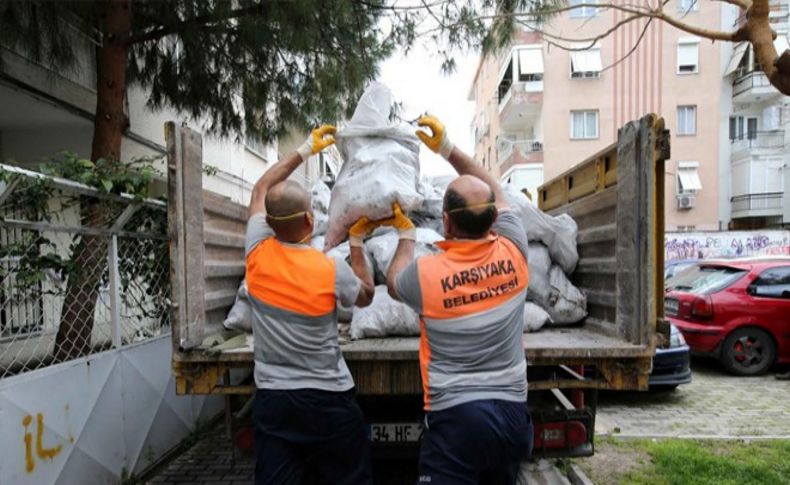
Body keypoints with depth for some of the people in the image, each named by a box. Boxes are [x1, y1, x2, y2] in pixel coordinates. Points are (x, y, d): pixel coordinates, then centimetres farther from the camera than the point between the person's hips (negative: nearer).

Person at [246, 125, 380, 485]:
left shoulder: (257, 251, -9)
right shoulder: (332, 270, -18)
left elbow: (261, 189, 9)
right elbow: (366, 295, 6)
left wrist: (306, 150, 15)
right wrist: (357, 242, 10)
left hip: (272, 398, 3)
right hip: (328, 399, -2)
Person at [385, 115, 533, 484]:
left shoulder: (426, 273, -17)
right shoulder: (513, 253, -8)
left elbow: (394, 283, 9)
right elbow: (495, 193, 11)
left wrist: (405, 232, 21)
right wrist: (446, 147, 16)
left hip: (455, 415, -4)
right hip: (512, 411, 5)